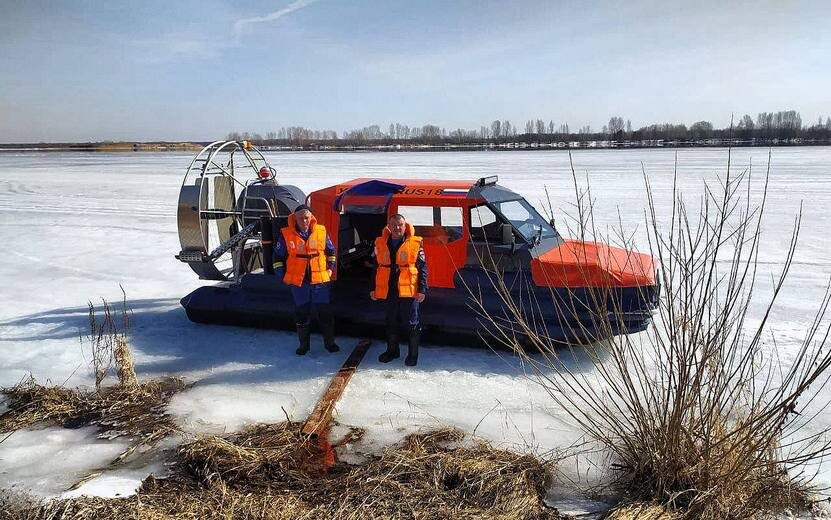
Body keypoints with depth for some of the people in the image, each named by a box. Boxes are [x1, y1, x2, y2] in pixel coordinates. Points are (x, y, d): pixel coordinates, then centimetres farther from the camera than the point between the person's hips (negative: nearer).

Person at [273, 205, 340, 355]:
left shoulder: (321, 232, 0)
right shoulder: (286, 235, -3)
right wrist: (282, 276, 2)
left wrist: (330, 268, 8)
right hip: (297, 281, 0)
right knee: (301, 313, 9)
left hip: (320, 280, 0)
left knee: (325, 312, 5)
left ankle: (329, 342, 20)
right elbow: (278, 256, 6)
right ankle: (303, 344, 23)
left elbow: (331, 251, 15)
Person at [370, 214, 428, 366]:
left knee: (413, 323, 4)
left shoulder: (415, 244, -4)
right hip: (389, 291, 4)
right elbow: (376, 267, 14)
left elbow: (422, 268, -4)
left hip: (409, 290, -4)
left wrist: (422, 289, -10)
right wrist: (373, 288, 12)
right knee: (391, 322, 15)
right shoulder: (381, 244, 6)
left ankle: (413, 354, 17)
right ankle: (392, 350, 32)